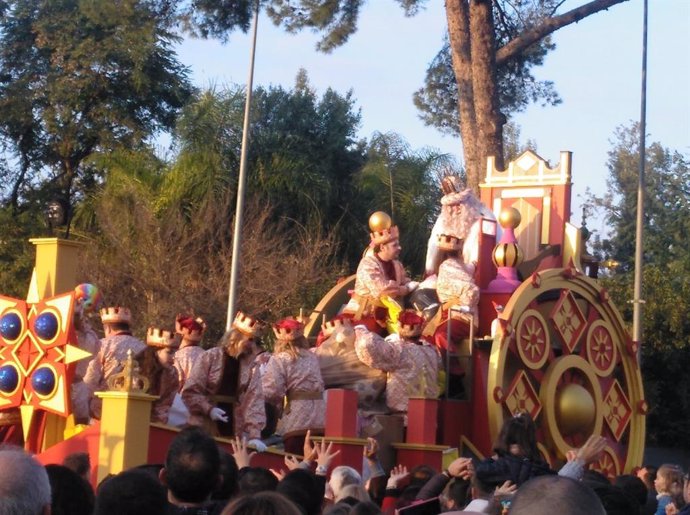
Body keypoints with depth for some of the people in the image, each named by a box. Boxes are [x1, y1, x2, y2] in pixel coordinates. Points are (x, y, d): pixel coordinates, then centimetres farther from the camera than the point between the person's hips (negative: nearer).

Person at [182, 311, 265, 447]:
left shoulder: (250, 365, 3)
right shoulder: (210, 357, -4)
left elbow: (254, 399, -5)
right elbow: (190, 391, -5)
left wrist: (254, 435, -15)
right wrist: (209, 409, -19)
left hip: (233, 432, 2)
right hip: (203, 430, -2)